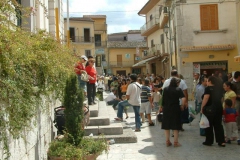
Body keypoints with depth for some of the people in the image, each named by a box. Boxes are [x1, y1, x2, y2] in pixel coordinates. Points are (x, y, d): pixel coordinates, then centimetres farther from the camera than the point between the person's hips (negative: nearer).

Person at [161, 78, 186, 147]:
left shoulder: (165, 89, 3)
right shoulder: (178, 89, -6)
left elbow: (163, 99, 4)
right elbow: (183, 99, -18)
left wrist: (162, 107, 11)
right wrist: (182, 106, -3)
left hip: (166, 109, 3)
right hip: (175, 109, -3)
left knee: (166, 126, 11)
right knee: (176, 126, 7)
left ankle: (167, 141, 16)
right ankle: (176, 142, 10)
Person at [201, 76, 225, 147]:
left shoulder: (208, 88, -11)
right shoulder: (219, 88, 11)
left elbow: (206, 98, -21)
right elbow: (221, 98, 17)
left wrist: (202, 108, -17)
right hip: (219, 108, 6)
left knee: (209, 126, 5)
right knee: (218, 125, 10)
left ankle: (209, 141, 12)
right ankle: (221, 141, 7)